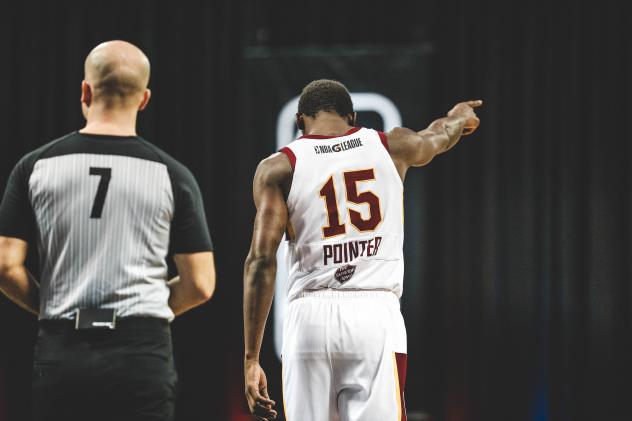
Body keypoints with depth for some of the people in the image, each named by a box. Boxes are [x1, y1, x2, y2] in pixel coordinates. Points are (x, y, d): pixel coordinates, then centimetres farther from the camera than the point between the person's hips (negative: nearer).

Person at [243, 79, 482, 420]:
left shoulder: (279, 168, 6)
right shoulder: (391, 147, 11)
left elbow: (262, 261, -3)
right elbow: (438, 136, 36)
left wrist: (251, 358, -2)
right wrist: (460, 116, 61)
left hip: (310, 316, 0)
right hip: (377, 315, 0)